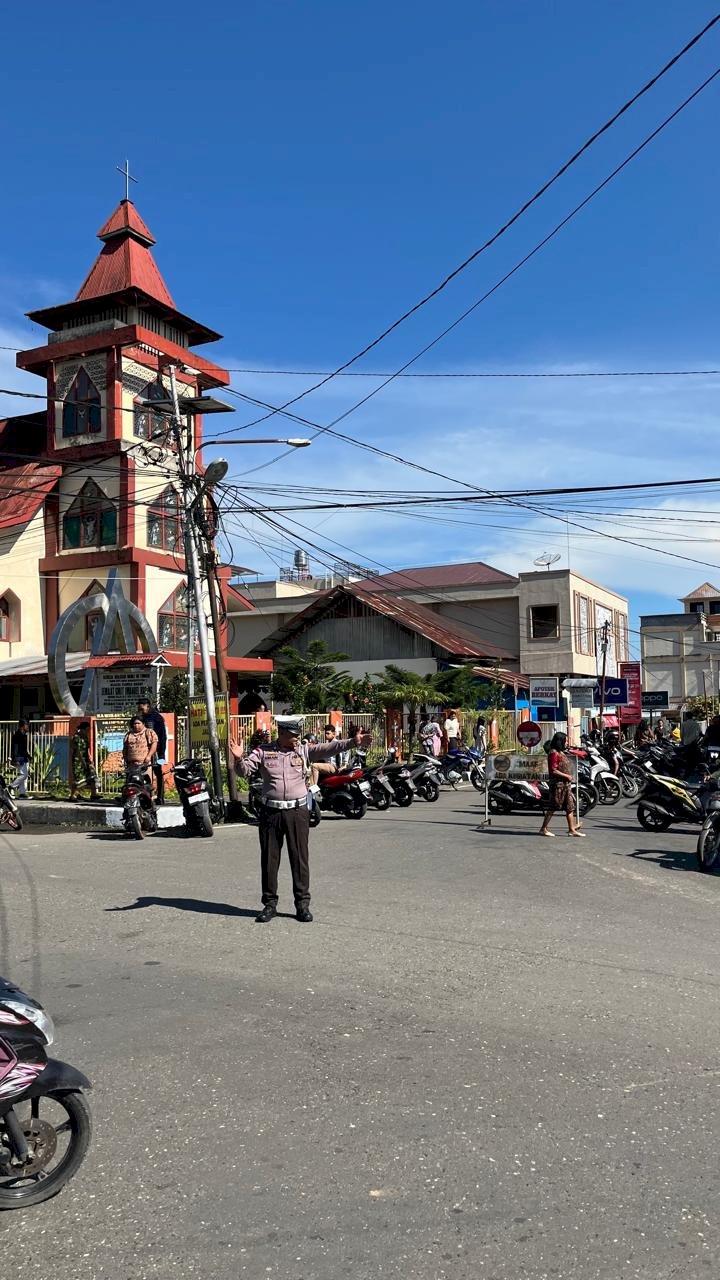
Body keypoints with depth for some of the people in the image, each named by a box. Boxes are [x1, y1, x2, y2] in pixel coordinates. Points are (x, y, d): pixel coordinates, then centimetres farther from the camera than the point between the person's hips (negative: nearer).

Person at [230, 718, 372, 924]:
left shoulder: (304, 751, 6)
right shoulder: (263, 752, 3)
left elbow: (327, 748, -5)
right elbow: (244, 771, -2)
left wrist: (353, 742, -17)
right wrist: (239, 759, -24)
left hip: (297, 811, 1)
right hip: (270, 812, 0)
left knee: (300, 858, 3)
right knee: (269, 858, 7)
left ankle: (302, 903, 12)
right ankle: (270, 903, 19)